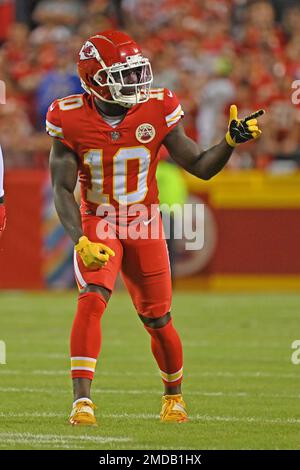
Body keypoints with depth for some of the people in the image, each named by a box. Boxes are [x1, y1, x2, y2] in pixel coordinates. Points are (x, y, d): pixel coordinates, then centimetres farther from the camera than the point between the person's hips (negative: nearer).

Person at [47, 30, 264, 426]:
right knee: (91, 300, -25)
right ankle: (82, 400, -25)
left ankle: (174, 396, 35)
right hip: (97, 225, -2)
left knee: (158, 320, 10)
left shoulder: (157, 111, -10)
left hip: (144, 227, 2)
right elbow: (63, 189, -11)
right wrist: (81, 242, -23)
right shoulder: (72, 120, -14)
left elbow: (200, 167, -4)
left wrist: (231, 142, -22)